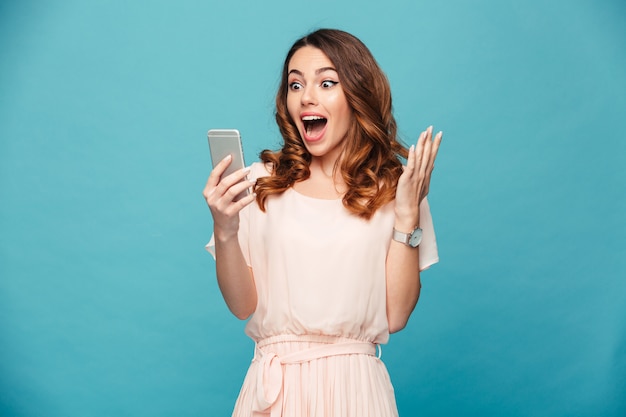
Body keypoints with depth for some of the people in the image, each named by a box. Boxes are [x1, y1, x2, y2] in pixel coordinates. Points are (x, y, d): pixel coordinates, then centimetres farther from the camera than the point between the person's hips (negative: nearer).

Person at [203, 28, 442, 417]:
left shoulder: (392, 189, -1)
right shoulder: (262, 182, -2)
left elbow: (396, 315, -6)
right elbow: (243, 305, -2)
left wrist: (407, 216, -12)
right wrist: (225, 230, -16)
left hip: (355, 385, 0)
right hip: (274, 384, 1)